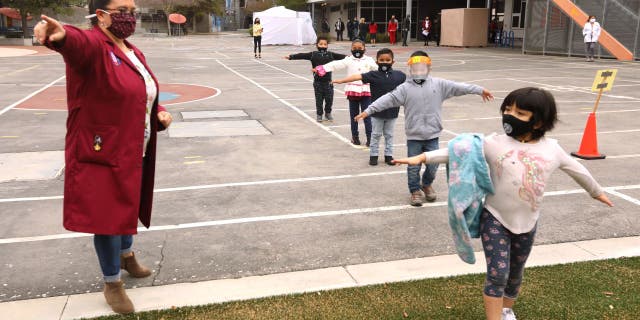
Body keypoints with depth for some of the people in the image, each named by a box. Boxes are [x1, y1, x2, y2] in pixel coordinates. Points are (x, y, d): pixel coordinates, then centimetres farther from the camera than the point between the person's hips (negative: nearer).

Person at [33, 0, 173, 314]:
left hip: (133, 151, 8)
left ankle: (126, 254, 50)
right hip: (102, 154, -8)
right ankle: (112, 284, 22)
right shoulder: (92, 46, -17)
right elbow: (78, 42, -42)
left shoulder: (135, 53, 9)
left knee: (127, 205, 25)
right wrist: (60, 35, -65)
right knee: (107, 215, 3)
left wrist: (159, 113, 2)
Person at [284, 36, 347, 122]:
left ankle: (328, 113, 28)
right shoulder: (313, 54, -2)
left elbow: (340, 56, -1)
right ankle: (319, 115, 22)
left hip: (328, 81, 1)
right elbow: (302, 56, -9)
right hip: (318, 82, -1)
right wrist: (291, 57, -19)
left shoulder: (330, 54, 3)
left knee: (329, 99, 6)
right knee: (319, 99, 6)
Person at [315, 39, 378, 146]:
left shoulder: (369, 60, 5)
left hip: (366, 91, 0)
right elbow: (336, 64, -10)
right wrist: (321, 68, -20)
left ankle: (369, 136, 5)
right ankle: (355, 136, 20)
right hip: (353, 91, 0)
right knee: (354, 115, 9)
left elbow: (378, 68, 7)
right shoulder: (348, 60, 0)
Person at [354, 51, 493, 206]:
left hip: (432, 135, 2)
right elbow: (388, 99, -11)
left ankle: (427, 184, 39)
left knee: (433, 165, 10)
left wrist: (480, 90, 5)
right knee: (413, 167, 7)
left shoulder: (439, 84, 1)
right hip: (413, 136, -1)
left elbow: (458, 87, 4)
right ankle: (415, 191, 28)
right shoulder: (405, 88, -5)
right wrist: (368, 111, -18)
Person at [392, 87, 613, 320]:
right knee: (498, 273, -10)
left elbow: (578, 170, 12)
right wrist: (423, 157, -29)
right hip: (495, 220, -3)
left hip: (527, 223, 3)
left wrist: (597, 192, 27)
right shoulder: (494, 144, -13)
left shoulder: (552, 149, -5)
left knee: (515, 274, 19)